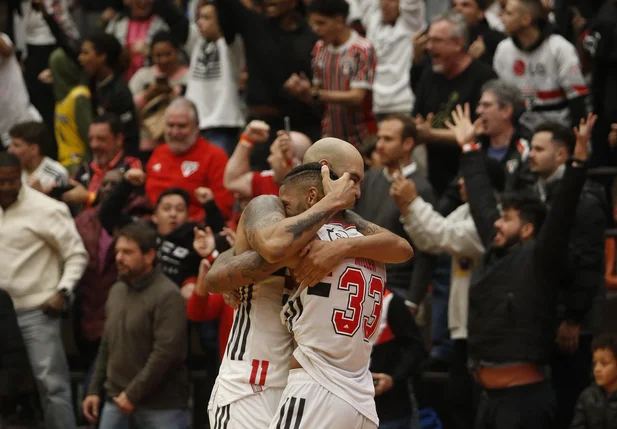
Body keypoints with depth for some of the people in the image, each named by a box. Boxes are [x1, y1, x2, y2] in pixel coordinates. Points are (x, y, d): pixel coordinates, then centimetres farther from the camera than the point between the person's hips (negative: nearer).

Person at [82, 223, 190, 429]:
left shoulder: (167, 295, -14)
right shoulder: (117, 290, 13)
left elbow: (166, 352, -20)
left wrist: (133, 394, -18)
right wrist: (95, 390, 15)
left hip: (161, 404, -7)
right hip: (118, 398, 7)